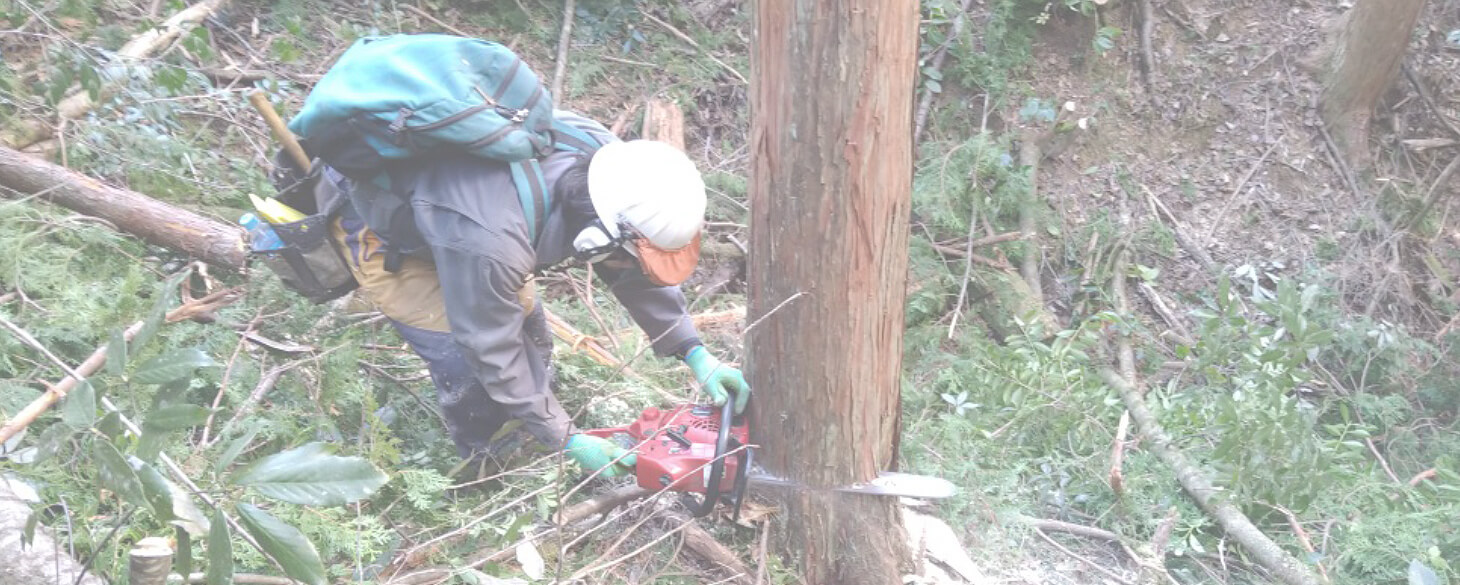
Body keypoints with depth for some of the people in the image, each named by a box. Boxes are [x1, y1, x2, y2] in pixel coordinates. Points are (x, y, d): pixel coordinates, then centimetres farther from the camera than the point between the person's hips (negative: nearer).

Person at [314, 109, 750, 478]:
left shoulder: (608, 161, -24)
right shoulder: (489, 241, -44)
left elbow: (635, 274, -7)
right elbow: (491, 351, -28)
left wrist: (696, 355, -8)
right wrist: (568, 440, -18)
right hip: (376, 225, -6)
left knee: (529, 330, 7)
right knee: (468, 368, -12)